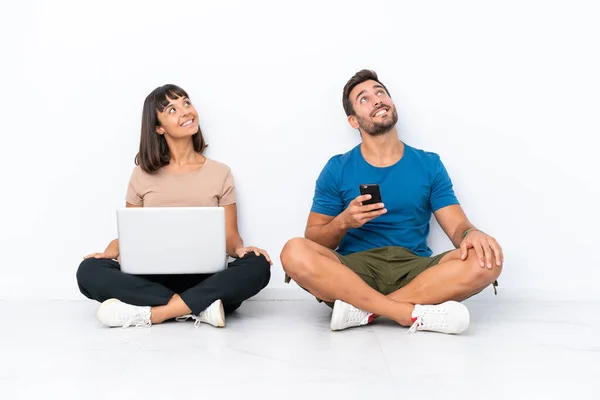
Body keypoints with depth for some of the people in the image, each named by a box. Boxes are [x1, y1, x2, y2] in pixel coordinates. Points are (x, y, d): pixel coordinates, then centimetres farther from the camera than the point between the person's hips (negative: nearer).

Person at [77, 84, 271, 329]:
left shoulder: (220, 173, 9)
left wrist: (239, 249, -18)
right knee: (89, 271, -27)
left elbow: (229, 236, 6)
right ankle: (200, 309, -28)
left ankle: (147, 313, -30)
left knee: (257, 266, -31)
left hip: (204, 280, 0)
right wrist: (111, 251, -11)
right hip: (153, 279, 1)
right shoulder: (143, 175, 10)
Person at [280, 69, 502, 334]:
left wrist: (472, 234, -20)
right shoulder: (337, 169, 7)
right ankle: (415, 314, -31)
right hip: (354, 270, -1)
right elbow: (314, 240, 6)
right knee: (295, 253, -30)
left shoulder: (429, 165, 10)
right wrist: (343, 222, -15)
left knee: (486, 260, -26)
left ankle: (363, 309, -25)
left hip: (415, 270, 1)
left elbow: (456, 226, 4)